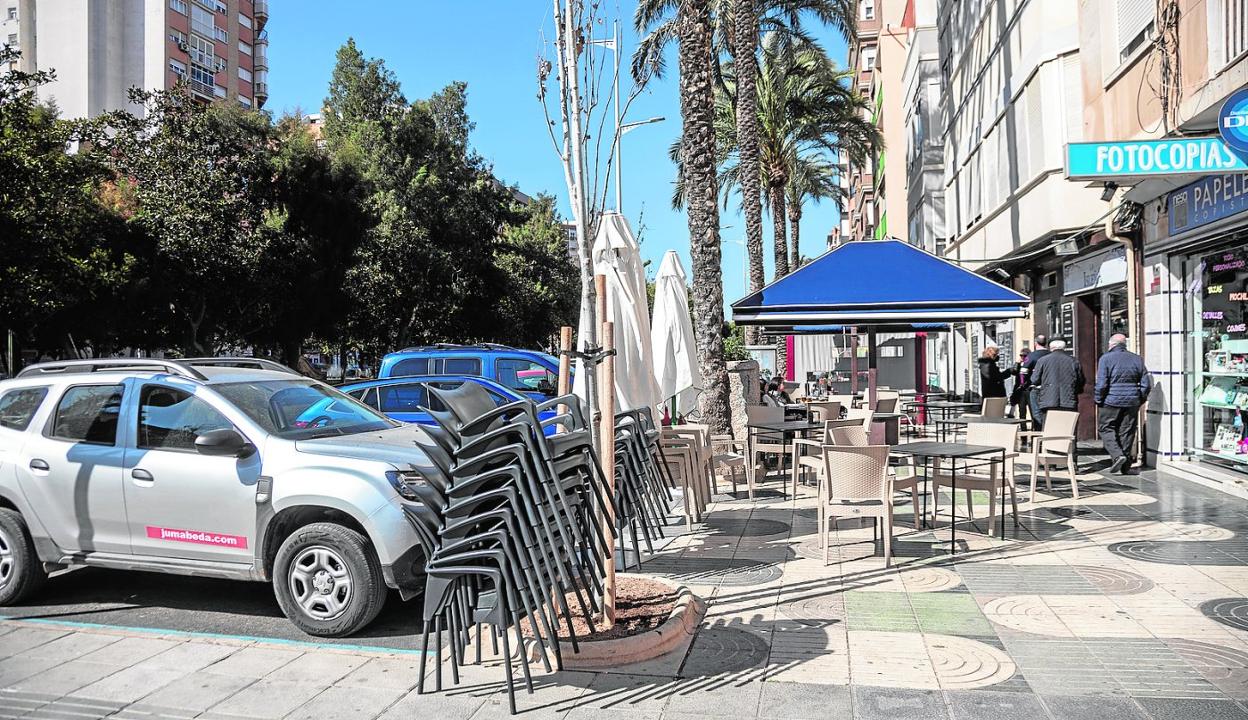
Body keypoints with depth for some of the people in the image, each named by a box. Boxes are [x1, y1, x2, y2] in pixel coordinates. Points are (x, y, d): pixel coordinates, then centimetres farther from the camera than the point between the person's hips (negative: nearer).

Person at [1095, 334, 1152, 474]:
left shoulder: (1106, 359, -6)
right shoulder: (1137, 359, 9)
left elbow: (1101, 384, -12)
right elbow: (1146, 384, 9)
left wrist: (1098, 400, -2)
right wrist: (1140, 400, 18)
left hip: (1111, 401, -5)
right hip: (1132, 402, 5)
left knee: (1106, 428, 6)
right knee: (1127, 432, 9)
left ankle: (1117, 455, -13)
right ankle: (1124, 467, 13)